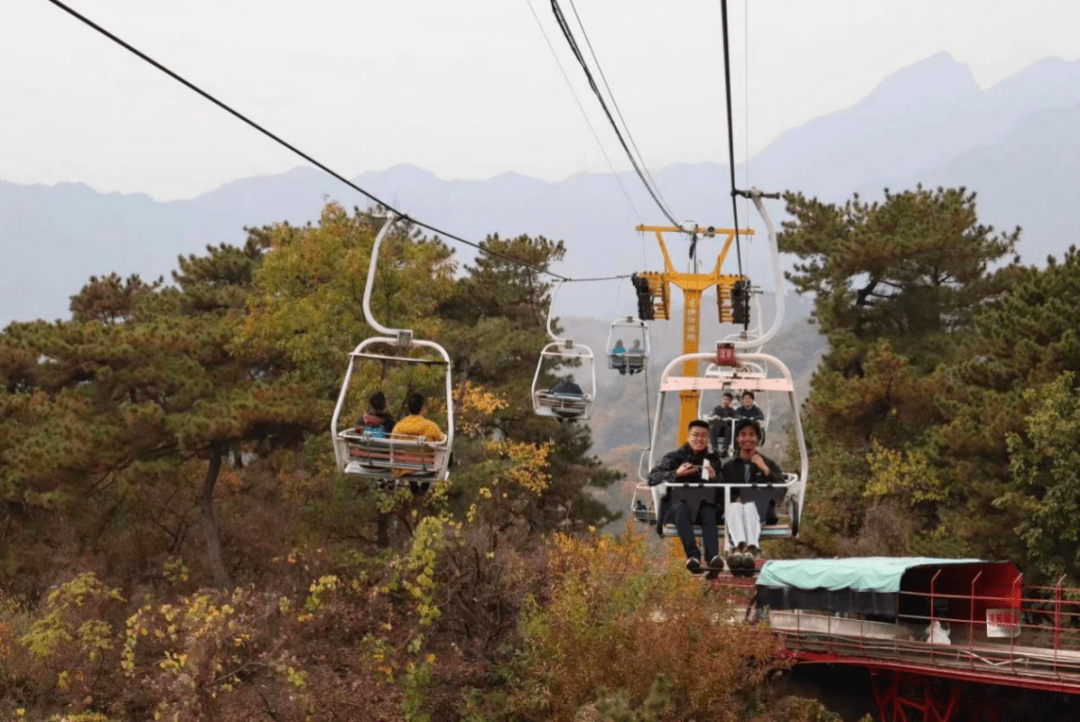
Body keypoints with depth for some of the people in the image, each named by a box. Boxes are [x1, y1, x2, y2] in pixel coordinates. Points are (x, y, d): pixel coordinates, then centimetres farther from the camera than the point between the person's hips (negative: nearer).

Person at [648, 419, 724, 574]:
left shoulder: (713, 460, 23)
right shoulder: (674, 457, 16)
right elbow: (652, 477, 3)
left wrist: (714, 477, -7)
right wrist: (676, 473, -9)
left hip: (704, 503, 1)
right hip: (678, 502, -1)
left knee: (709, 513, -35)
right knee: (681, 509, -38)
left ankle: (713, 556, -55)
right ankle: (692, 555, -53)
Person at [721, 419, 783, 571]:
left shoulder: (768, 464, 25)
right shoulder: (729, 467, 27)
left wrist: (765, 470, -2)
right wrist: (735, 499, -7)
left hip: (760, 509, -1)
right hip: (733, 506, 1)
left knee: (750, 506, -37)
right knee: (734, 507, -36)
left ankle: (751, 550, -63)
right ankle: (739, 547, -63)